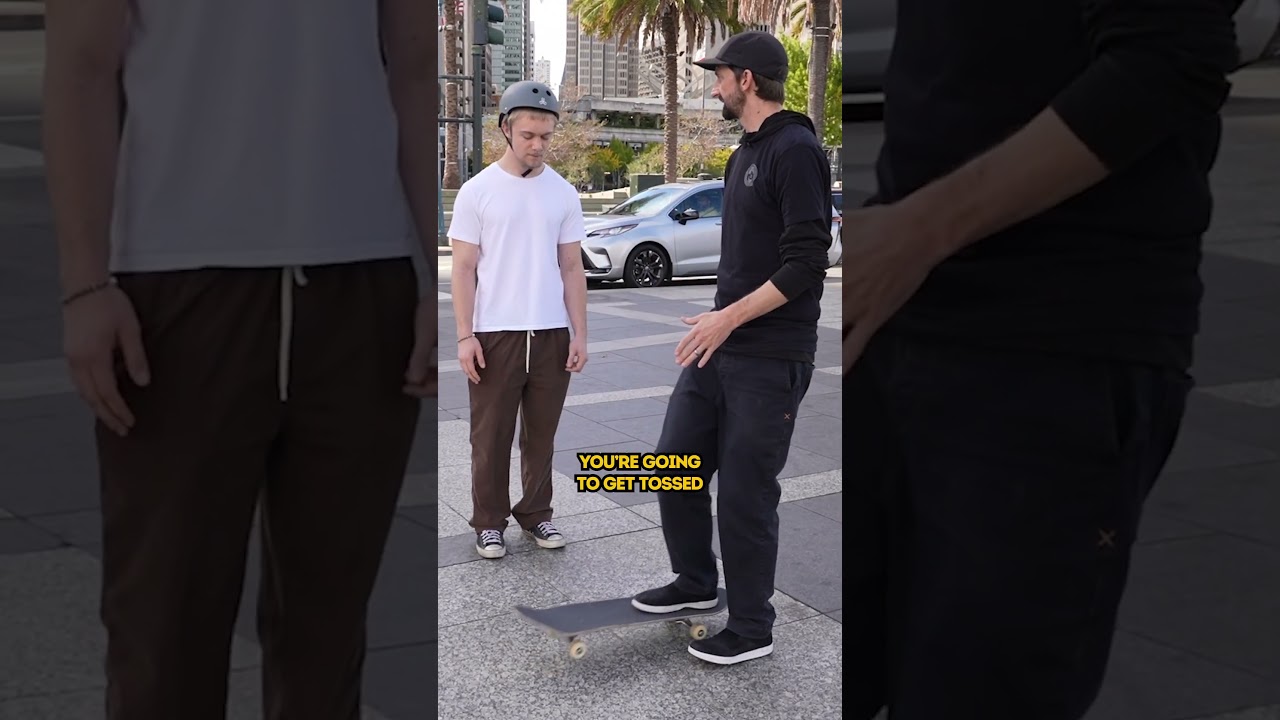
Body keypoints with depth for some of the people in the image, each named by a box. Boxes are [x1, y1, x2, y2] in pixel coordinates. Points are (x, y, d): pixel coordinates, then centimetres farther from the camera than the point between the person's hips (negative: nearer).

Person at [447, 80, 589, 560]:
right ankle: (489, 523, 14)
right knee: (491, 437, 4)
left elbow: (572, 269, 8)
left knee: (541, 435, 11)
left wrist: (579, 333, 2)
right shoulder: (477, 191, -3)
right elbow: (464, 269, -3)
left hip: (551, 335, 3)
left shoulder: (563, 193, 6)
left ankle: (536, 515, 22)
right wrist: (465, 335, -9)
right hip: (495, 335, -3)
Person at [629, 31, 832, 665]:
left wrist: (729, 317, -23)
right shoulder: (745, 153, 15)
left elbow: (806, 262, -21)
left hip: (769, 360, -9)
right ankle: (695, 582, 33)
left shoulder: (796, 151, -15)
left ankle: (751, 629, 13)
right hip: (718, 348, 9)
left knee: (745, 493, -1)